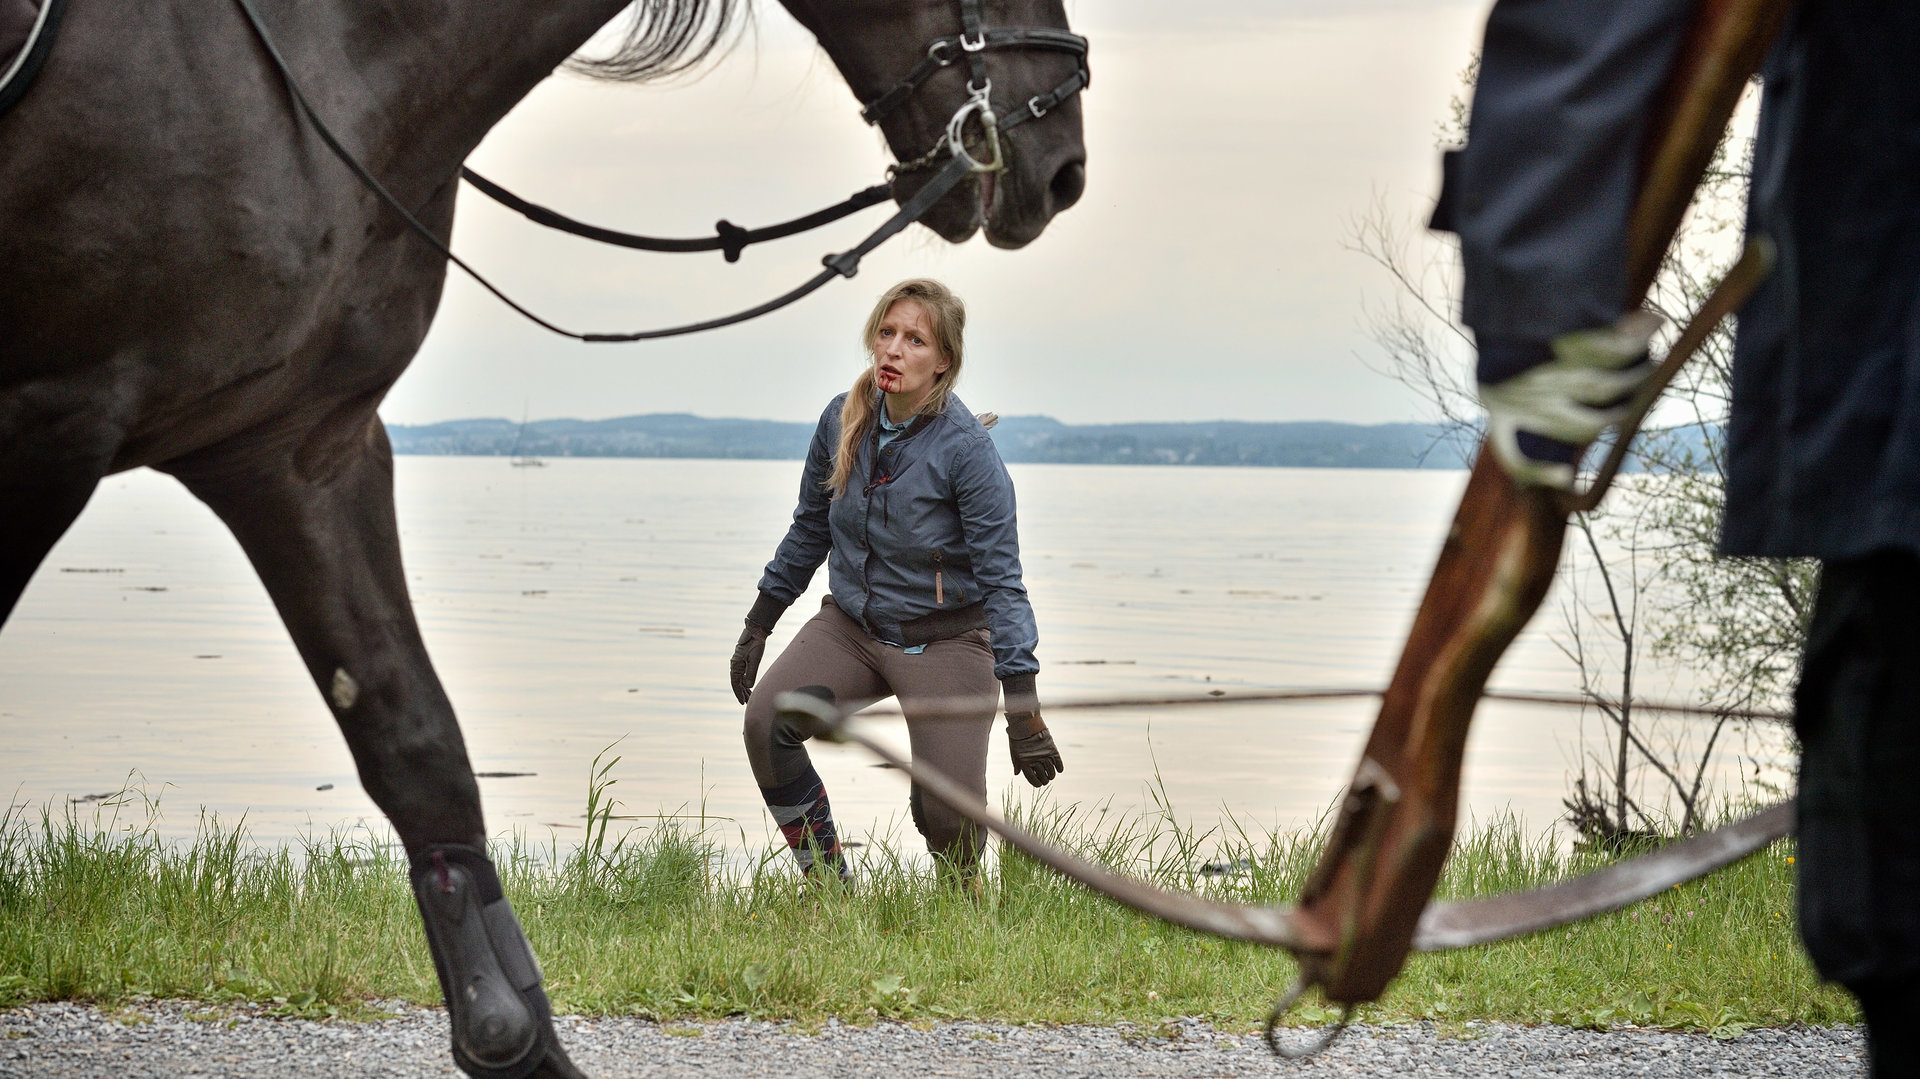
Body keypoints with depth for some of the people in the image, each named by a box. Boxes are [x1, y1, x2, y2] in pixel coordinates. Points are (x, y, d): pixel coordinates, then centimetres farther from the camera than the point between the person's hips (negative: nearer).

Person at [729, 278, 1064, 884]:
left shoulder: (965, 447, -18)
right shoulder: (843, 420, -3)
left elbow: (1001, 577, -18)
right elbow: (809, 531, 13)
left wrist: (1023, 705, -23)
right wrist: (758, 626, 16)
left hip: (944, 642, -5)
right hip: (850, 627, 5)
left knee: (947, 812, -15)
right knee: (766, 721, -21)